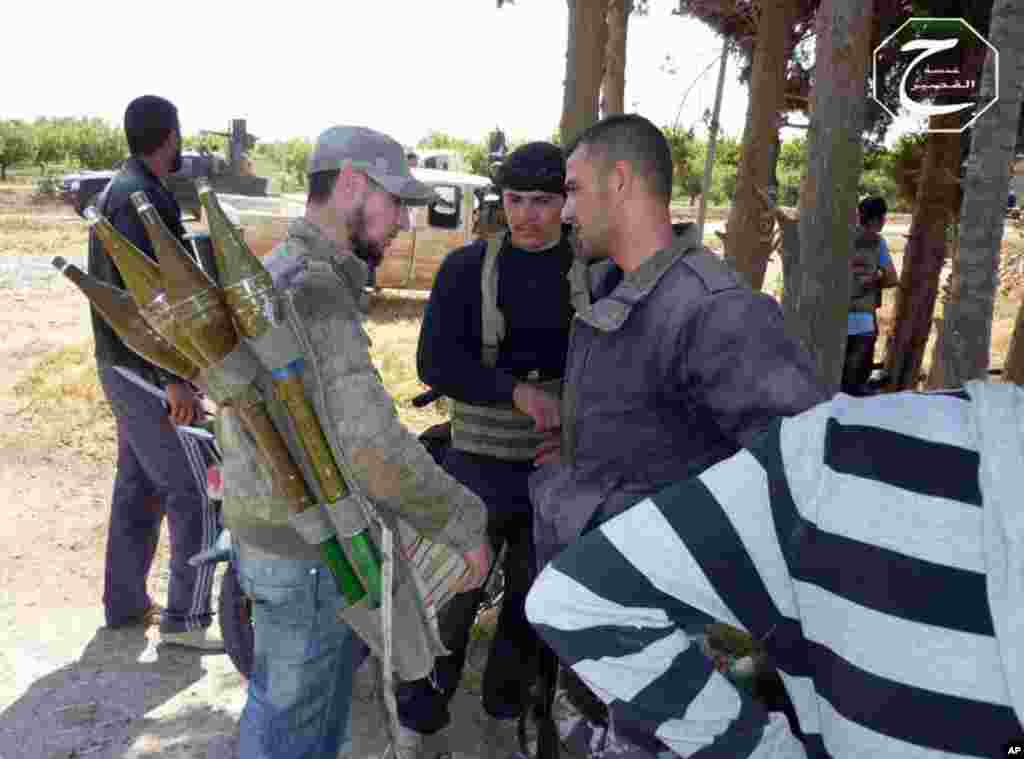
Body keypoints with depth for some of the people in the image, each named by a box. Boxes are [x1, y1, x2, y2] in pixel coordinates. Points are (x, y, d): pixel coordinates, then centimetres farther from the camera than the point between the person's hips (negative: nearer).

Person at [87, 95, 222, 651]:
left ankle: (125, 603, 27)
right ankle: (185, 618, 5)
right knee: (197, 492, -3)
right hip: (147, 370, -10)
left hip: (123, 365, 10)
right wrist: (173, 379, -26)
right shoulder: (140, 198, -18)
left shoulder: (117, 190, 14)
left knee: (138, 485, 17)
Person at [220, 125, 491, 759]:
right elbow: (372, 447, -31)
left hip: (277, 528, 10)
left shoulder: (279, 271, 10)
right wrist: (467, 524, -20)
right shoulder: (312, 286, -24)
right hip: (307, 553, -10)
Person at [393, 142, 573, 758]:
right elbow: (435, 361, -15)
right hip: (480, 464, -2)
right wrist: (516, 390, -28)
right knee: (450, 601, 2)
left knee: (532, 604, 16)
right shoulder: (467, 268, -6)